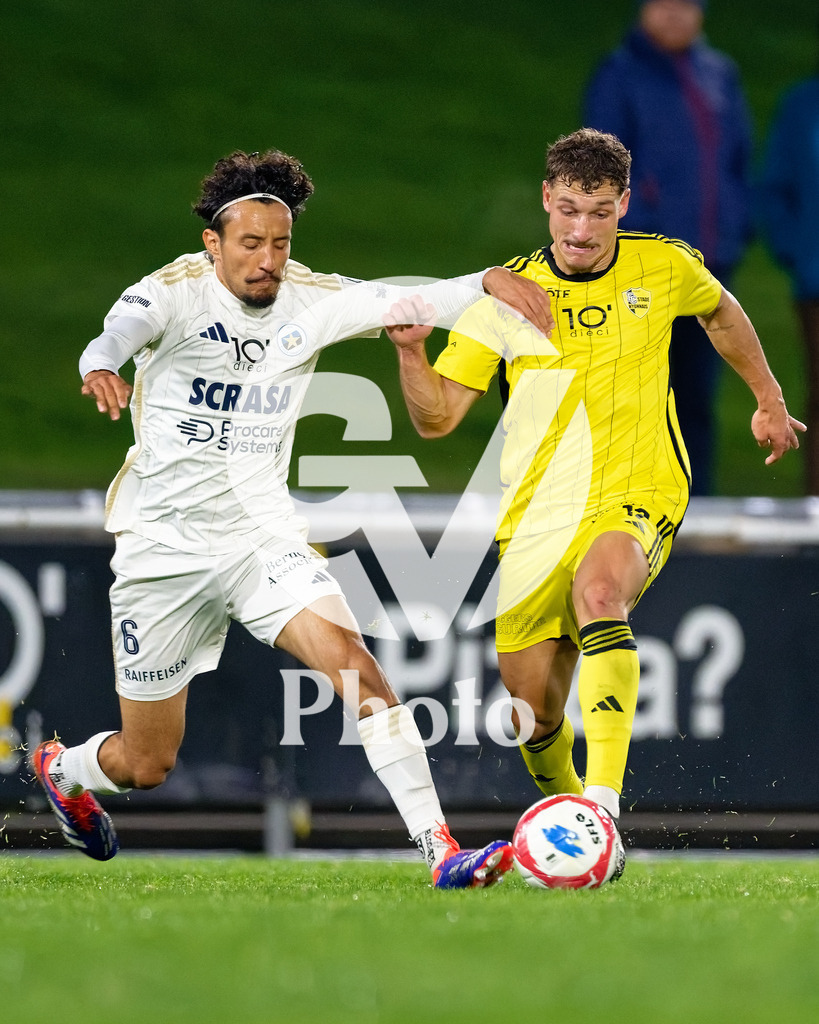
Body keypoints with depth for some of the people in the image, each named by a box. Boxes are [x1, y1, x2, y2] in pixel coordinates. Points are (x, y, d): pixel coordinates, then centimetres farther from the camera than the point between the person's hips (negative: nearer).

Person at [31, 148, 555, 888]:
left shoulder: (308, 300, -1)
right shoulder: (177, 292, -14)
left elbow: (403, 301, -8)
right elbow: (124, 328, -35)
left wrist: (489, 282, -27)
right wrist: (101, 366, -59)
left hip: (262, 535, 3)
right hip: (165, 545, -3)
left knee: (353, 663, -23)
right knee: (146, 764, 8)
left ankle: (440, 850, -26)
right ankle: (62, 768, 44)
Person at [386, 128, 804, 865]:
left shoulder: (665, 268, -1)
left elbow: (721, 313, 24)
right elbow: (436, 419, -4)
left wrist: (769, 402, 32)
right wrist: (411, 351, -22)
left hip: (639, 497, -2)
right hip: (538, 513, 2)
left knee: (598, 589, -36)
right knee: (535, 707, -1)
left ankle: (603, 804, -45)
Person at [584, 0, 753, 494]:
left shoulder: (721, 74, 12)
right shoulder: (619, 77, -3)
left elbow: (741, 158, 17)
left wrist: (739, 229, 6)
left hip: (712, 263, 5)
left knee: (699, 396, 9)